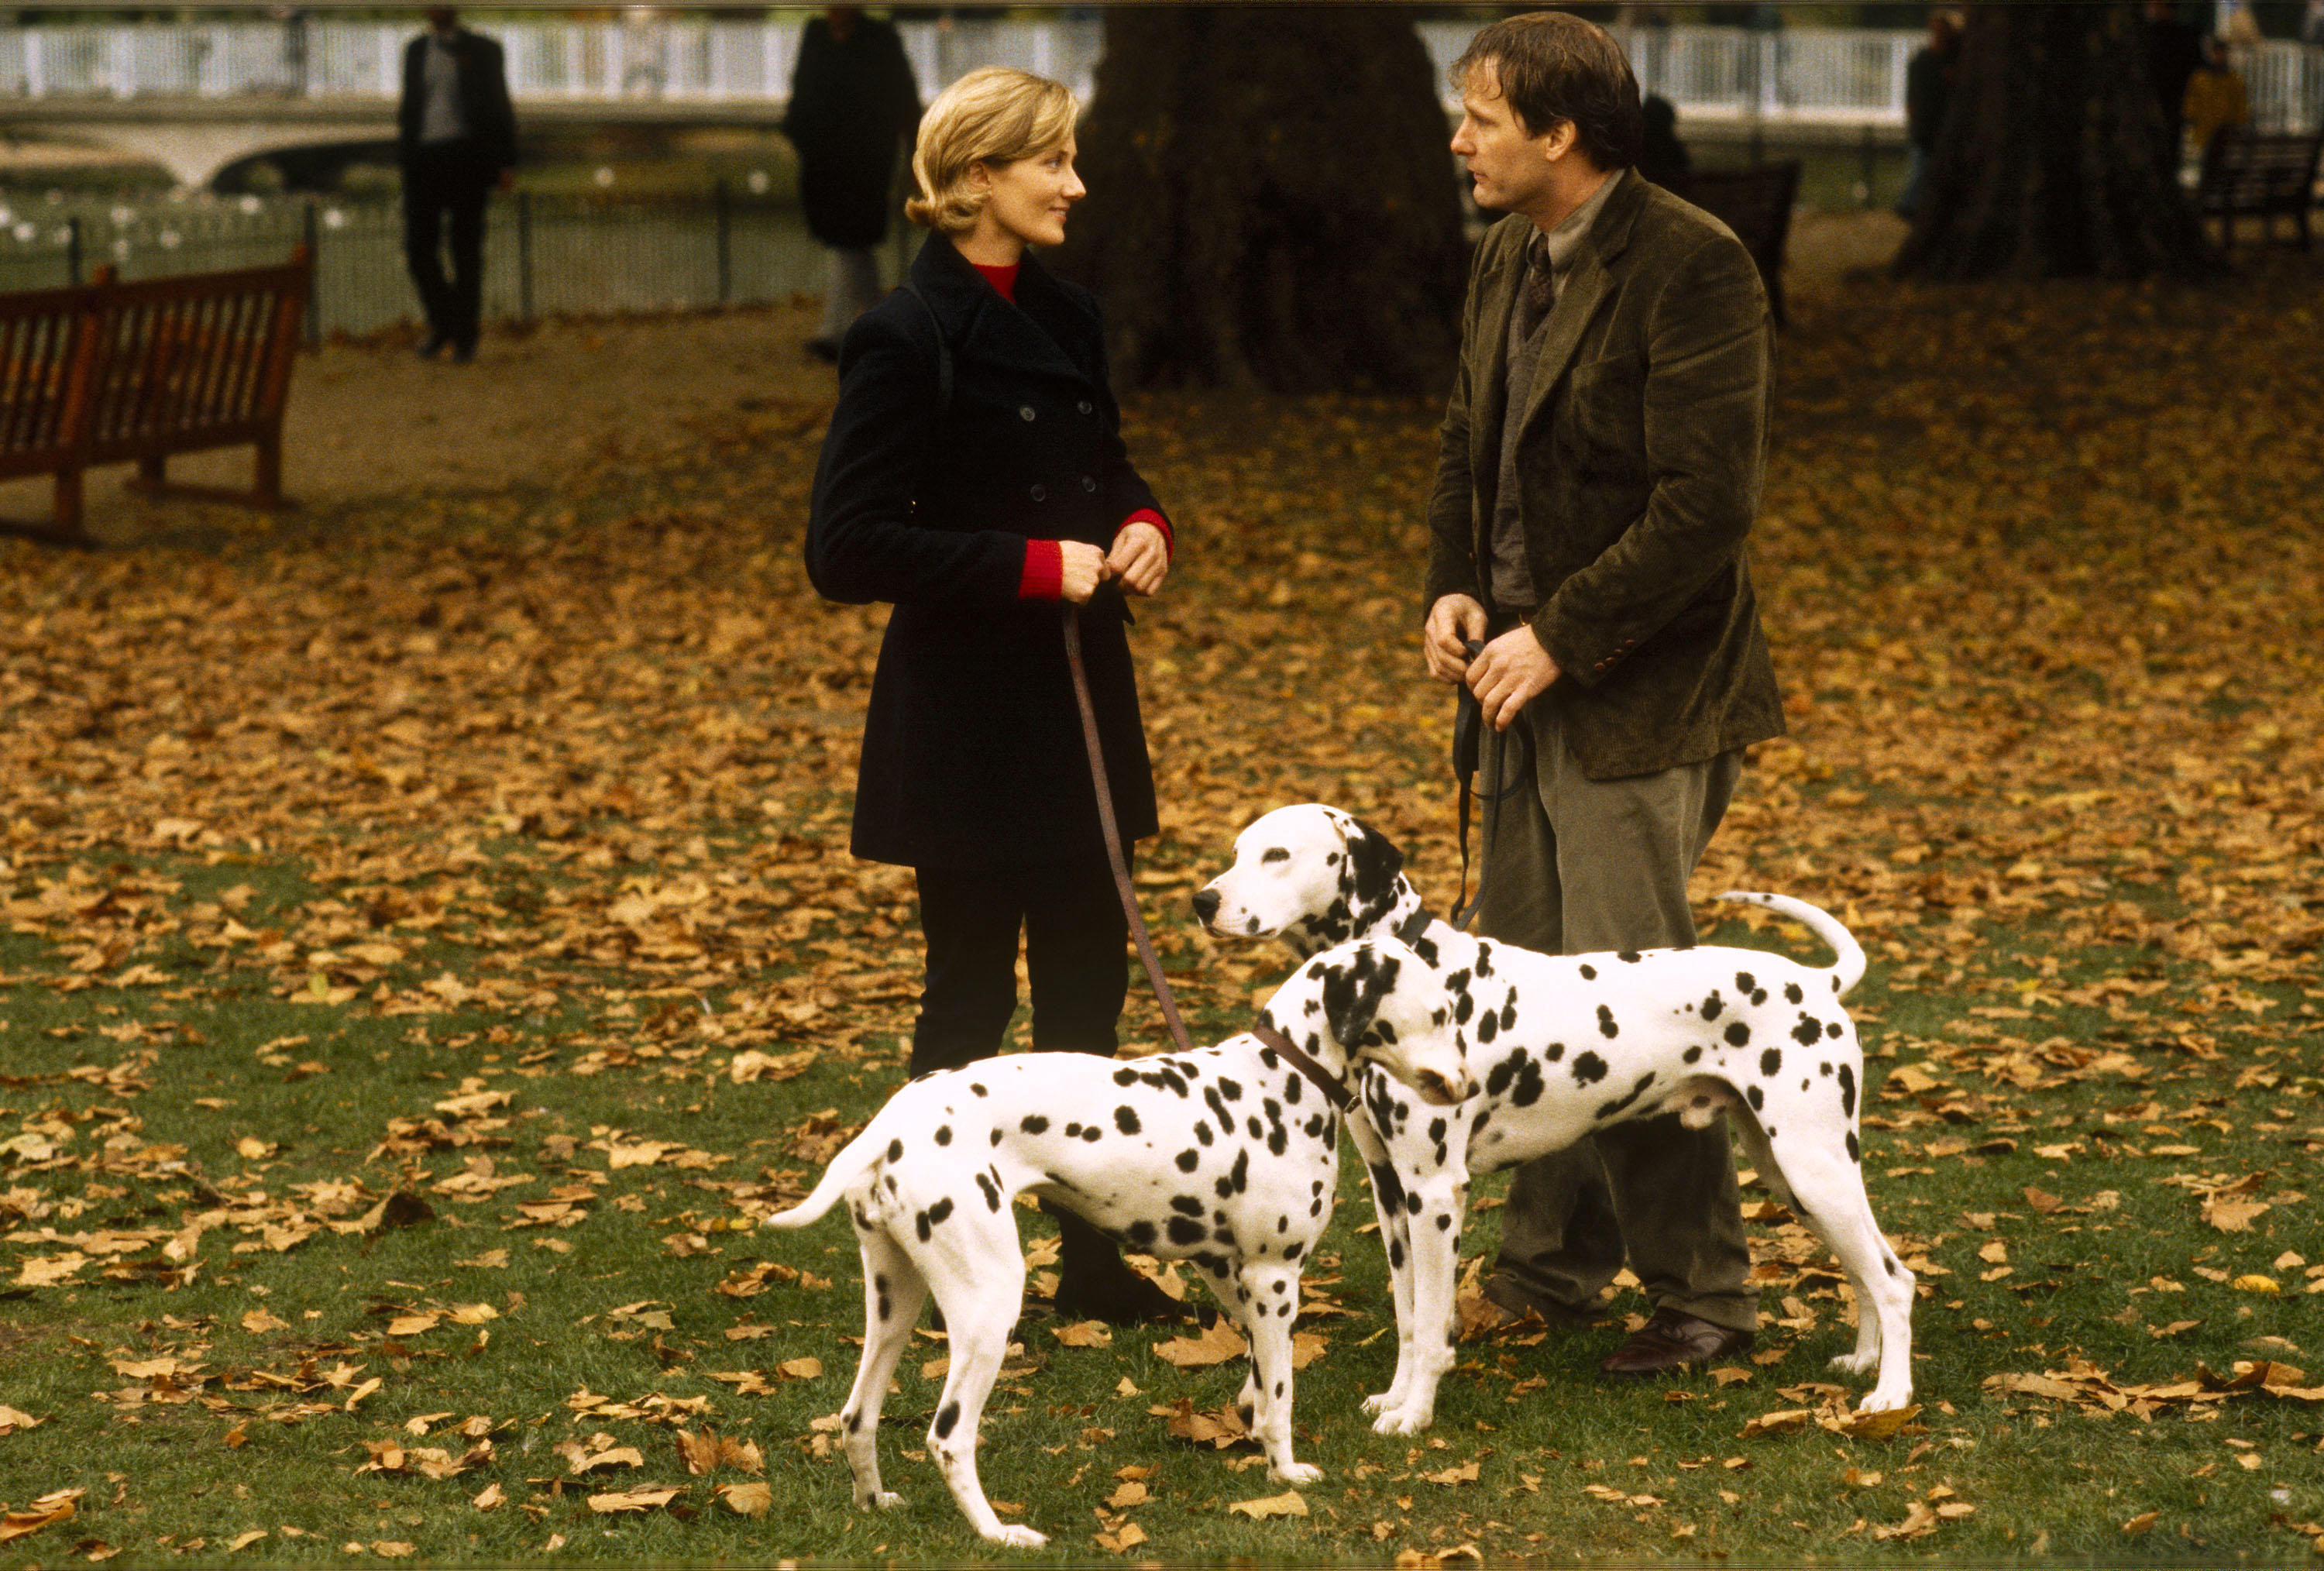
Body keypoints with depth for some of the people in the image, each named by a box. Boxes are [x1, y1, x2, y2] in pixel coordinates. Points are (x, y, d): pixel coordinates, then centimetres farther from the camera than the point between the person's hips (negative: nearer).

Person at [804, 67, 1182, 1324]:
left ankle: (1097, 1260, 21)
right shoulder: (906, 338, -15)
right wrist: (1035, 565, -20)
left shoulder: (1064, 317, 9)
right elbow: (847, 547, -18)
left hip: (1076, 700, 8)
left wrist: (1141, 528, 0)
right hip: (965, 713, -7)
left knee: (1087, 975, 11)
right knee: (973, 989, 1)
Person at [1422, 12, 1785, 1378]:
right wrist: (1455, 589, 4)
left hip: (1641, 695, -9)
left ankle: (1703, 1290, 5)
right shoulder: (1508, 260, 11)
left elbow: (1709, 499, -21)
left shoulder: (1690, 268, -17)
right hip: (1536, 684, 9)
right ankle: (1554, 1266, 25)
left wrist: (1560, 634, -20)